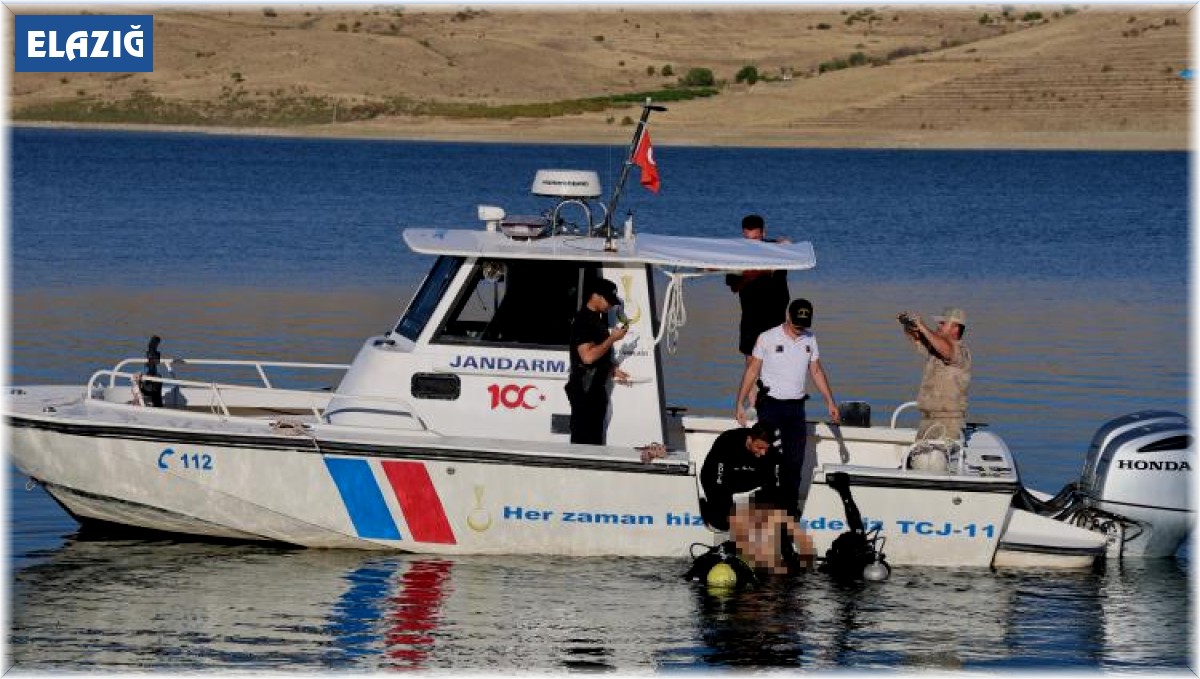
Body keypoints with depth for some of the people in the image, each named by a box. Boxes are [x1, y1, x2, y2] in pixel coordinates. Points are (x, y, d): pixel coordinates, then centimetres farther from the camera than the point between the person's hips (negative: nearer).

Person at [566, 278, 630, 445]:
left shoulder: (597, 320, 16)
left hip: (596, 389, 10)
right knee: (583, 440, -10)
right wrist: (613, 338, -18)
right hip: (584, 391, -10)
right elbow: (588, 356, -24)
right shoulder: (583, 321, -14)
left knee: (595, 439, 13)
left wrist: (612, 370, 15)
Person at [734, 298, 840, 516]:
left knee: (795, 460, 1)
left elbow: (816, 372, 15)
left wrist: (830, 402, 11)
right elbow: (752, 371, -2)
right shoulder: (768, 338, -5)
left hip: (796, 407, 4)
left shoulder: (810, 339, 7)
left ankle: (791, 508, 7)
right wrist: (740, 404, -6)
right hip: (770, 405, -4)